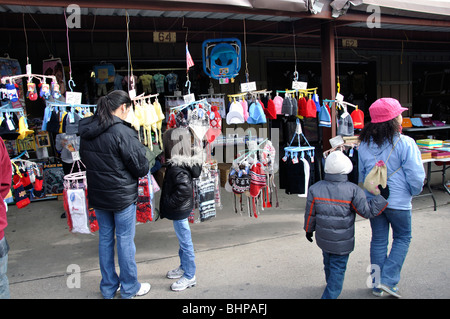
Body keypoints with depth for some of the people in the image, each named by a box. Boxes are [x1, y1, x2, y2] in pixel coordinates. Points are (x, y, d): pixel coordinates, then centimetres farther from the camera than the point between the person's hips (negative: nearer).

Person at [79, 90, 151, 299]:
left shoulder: (86, 131, 1)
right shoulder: (121, 132, -22)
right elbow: (141, 168, -17)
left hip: (97, 194, 7)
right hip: (122, 195, -7)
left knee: (105, 239, 17)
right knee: (125, 241, 7)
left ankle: (108, 287, 31)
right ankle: (129, 288, 23)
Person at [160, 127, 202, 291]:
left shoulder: (177, 168, -26)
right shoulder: (183, 163, 3)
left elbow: (185, 189, -35)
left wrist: (169, 204, -22)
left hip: (180, 210, -10)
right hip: (180, 210, 10)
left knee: (185, 242, 4)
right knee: (183, 241, 23)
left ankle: (189, 276, 19)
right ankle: (184, 268, 40)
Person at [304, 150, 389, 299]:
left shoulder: (315, 189, -9)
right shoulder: (353, 190, -18)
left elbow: (310, 214, 0)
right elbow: (367, 211, -10)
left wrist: (309, 230, 16)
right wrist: (382, 197, 0)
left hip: (323, 238, 4)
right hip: (342, 242, -4)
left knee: (328, 262, 26)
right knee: (338, 269, 7)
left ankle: (330, 283, 50)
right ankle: (330, 295, 4)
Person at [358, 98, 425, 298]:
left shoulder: (364, 144, -1)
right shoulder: (405, 143, -16)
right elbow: (416, 176, -13)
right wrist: (414, 191, 7)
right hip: (398, 201, -4)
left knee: (378, 240, 15)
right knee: (402, 238, 16)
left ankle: (377, 285, 24)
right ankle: (388, 280, 9)